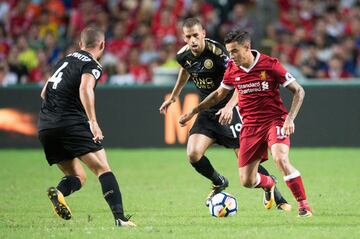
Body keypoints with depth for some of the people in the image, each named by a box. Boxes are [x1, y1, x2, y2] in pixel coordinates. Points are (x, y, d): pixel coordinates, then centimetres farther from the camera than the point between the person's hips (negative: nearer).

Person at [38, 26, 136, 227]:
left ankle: (59, 192, -20)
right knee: (103, 168, -6)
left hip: (45, 126, 7)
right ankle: (120, 218, -20)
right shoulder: (92, 65, -1)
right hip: (71, 122, -7)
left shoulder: (66, 60, 22)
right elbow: (85, 88, -22)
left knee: (78, 177, 12)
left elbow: (44, 93, 30)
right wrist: (93, 122, -28)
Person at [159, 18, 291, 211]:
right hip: (207, 113, 5)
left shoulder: (216, 52, -24)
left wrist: (229, 106, -39)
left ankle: (273, 193, 14)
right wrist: (173, 97, 28)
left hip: (228, 110, -5)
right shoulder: (184, 55, -4)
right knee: (193, 155, -12)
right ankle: (219, 183, 17)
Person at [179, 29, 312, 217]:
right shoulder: (232, 70, 1)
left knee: (280, 159, -32)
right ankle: (269, 183, 36)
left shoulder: (270, 65, -12)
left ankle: (303, 205, -21)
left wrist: (290, 118, -19)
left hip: (274, 120, -4)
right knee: (247, 181, 0)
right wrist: (192, 112, 21)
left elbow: (298, 91, -7)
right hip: (250, 126, 4)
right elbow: (219, 94, 20)